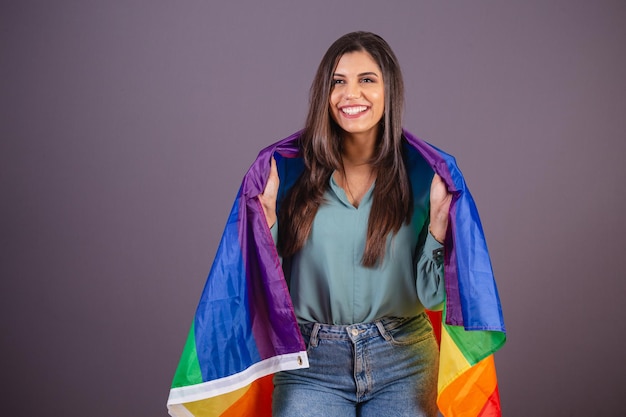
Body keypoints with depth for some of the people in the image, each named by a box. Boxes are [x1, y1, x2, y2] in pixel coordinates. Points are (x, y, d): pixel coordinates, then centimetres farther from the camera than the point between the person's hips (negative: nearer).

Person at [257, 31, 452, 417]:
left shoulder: (423, 174, -3)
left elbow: (433, 296, -3)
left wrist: (439, 218, -15)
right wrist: (266, 216, -15)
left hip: (400, 362, 1)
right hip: (311, 362, 0)